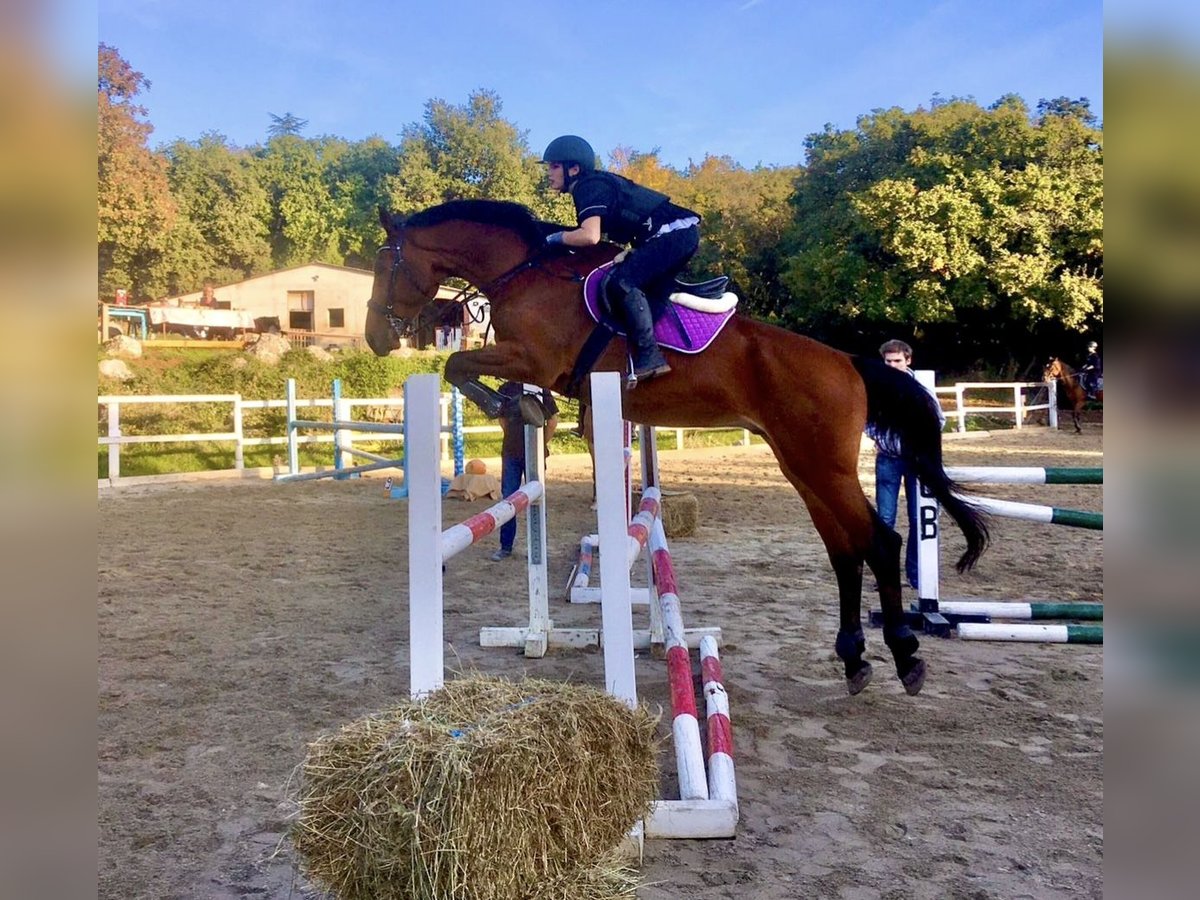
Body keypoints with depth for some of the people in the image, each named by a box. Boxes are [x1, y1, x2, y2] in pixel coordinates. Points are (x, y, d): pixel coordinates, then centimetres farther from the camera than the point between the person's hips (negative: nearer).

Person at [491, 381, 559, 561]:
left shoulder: (539, 388, -6)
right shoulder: (505, 389, 3)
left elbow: (553, 420, 1)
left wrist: (541, 443, 4)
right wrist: (514, 439, 11)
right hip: (510, 453, 3)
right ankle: (505, 546, 16)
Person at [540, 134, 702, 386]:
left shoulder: (589, 187, -12)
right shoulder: (595, 184, 17)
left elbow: (590, 236, -27)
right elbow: (620, 234, 22)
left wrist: (556, 238, -11)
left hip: (675, 233, -11)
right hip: (680, 234, 11)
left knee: (623, 280, -20)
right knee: (648, 291, 15)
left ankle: (649, 356, -22)